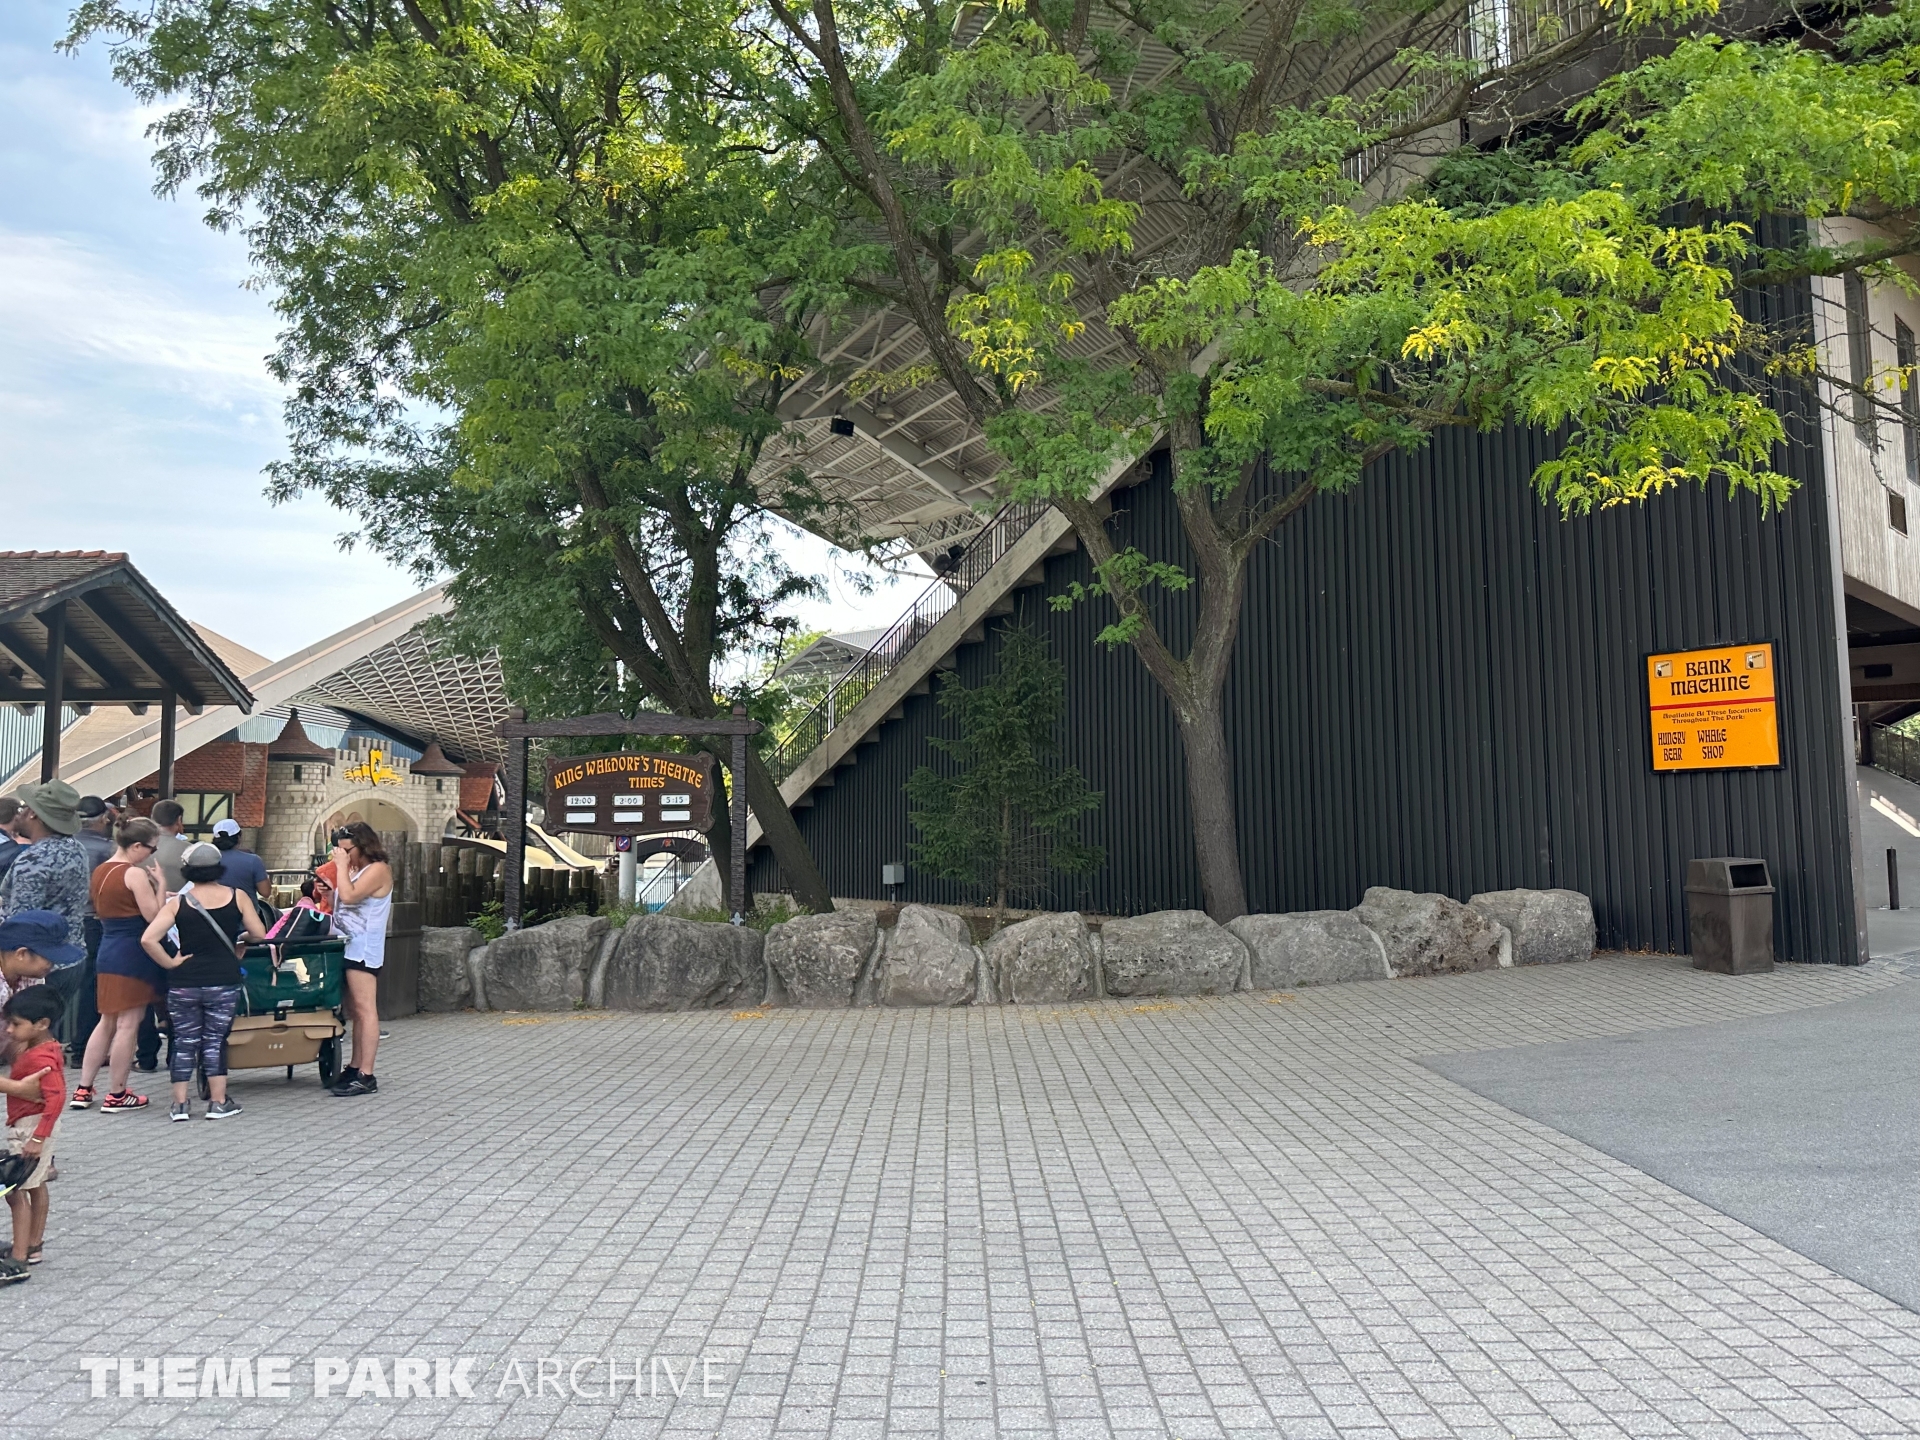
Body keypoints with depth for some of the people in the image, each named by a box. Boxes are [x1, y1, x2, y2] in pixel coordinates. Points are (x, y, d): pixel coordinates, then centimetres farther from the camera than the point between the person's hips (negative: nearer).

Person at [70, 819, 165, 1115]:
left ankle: (83, 1089, 20)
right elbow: (154, 916, -19)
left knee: (107, 1022, 18)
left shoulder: (100, 871, 11)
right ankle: (116, 1095, 4)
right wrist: (160, 883, -10)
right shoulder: (136, 874, -16)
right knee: (128, 1025, -1)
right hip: (132, 954, -9)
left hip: (107, 951, 9)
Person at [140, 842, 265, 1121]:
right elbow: (259, 935, 1)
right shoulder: (235, 896, -2)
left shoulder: (177, 902, -3)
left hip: (183, 983, 0)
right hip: (224, 981, 0)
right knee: (215, 1040, 9)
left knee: (184, 1041, 11)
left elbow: (148, 939, -13)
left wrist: (170, 963, -2)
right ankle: (219, 1103, 10)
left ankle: (180, 1105, 14)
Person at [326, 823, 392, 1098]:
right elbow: (340, 902, 22)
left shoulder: (378, 870, -9)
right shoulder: (355, 869, 20)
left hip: (363, 948, -10)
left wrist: (342, 865, -11)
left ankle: (366, 1076, -12)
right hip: (348, 947, 10)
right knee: (355, 1011, 13)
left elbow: (349, 896, -21)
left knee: (365, 1010, -10)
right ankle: (355, 1068, 19)